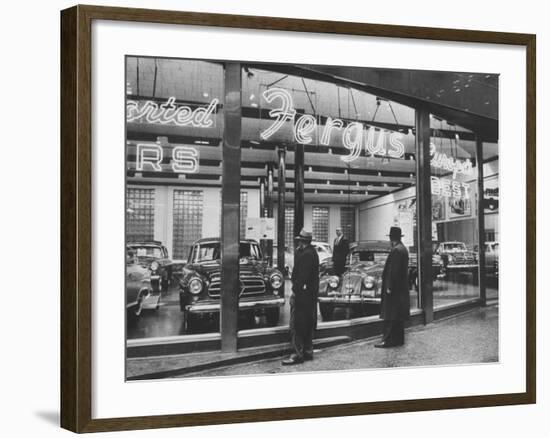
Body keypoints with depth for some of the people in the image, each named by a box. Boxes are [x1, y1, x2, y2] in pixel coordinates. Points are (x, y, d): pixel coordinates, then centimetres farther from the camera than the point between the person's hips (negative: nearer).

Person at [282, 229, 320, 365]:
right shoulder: (312, 252, 13)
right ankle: (308, 352, 23)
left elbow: (303, 276, -23)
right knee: (308, 324, 15)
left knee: (296, 324, -7)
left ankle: (297, 354, -6)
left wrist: (295, 290, -21)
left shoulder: (306, 254, -18)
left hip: (302, 293, -11)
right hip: (311, 294, 11)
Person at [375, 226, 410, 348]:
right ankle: (399, 339, 18)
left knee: (390, 316, -7)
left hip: (394, 289, -10)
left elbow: (393, 271, -21)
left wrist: (389, 287, -18)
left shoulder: (396, 250, -17)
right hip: (402, 288, 10)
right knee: (399, 316, 13)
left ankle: (388, 340, -6)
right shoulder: (403, 249, 12)